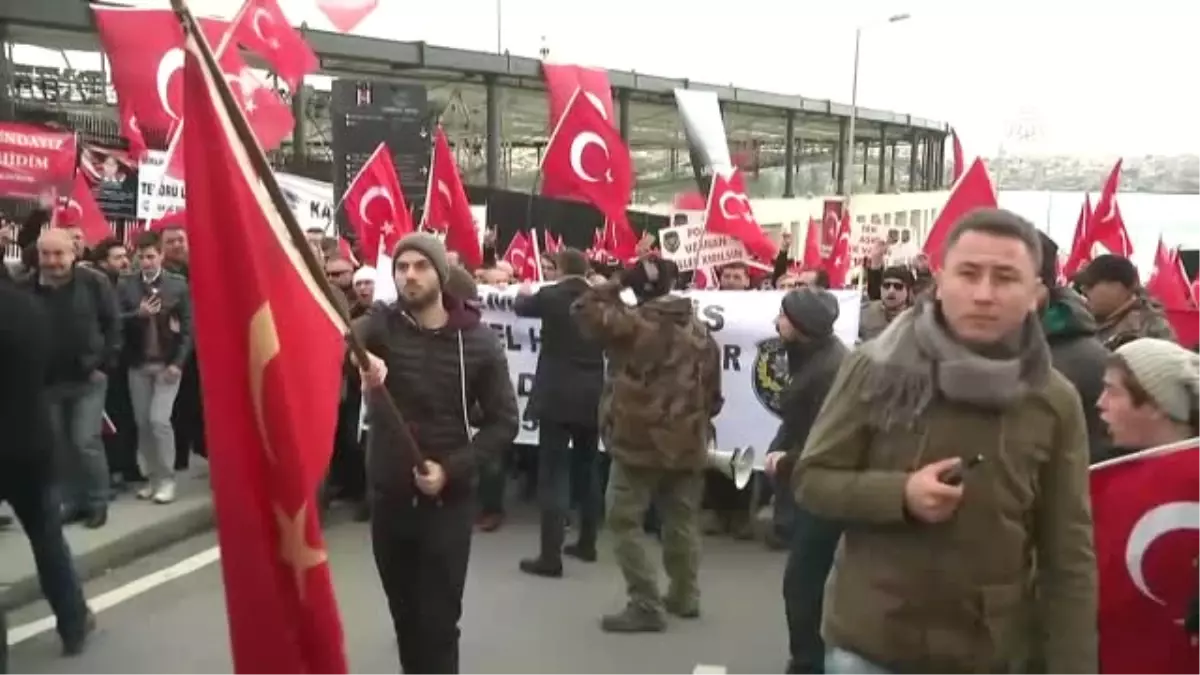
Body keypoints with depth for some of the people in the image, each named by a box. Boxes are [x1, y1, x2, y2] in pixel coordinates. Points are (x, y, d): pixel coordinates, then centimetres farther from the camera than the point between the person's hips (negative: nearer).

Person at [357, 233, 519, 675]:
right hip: (388, 496, 2)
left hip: (448, 500, -2)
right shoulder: (382, 323, -4)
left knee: (437, 620, 0)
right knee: (404, 615, 18)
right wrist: (360, 357, -51)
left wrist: (453, 469, -16)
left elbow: (504, 421, -4)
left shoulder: (477, 341, -6)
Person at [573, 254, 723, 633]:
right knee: (682, 522, 18)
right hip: (686, 443, 6)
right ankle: (685, 597, 31)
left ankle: (646, 606, 1)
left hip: (639, 442, -6)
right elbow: (712, 392, 11)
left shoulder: (633, 324, -14)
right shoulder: (700, 332, 7)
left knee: (624, 522, 2)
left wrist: (619, 283, -2)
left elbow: (584, 308, -8)